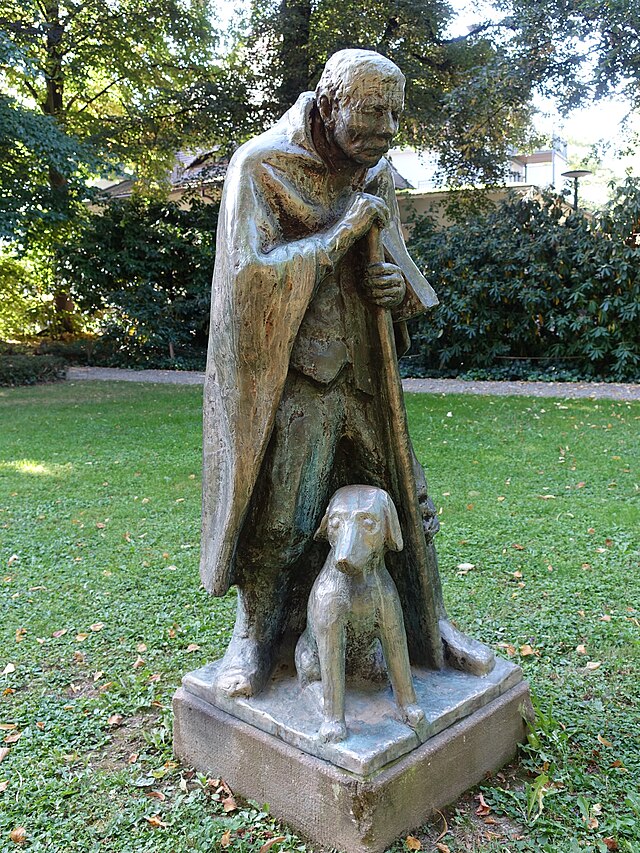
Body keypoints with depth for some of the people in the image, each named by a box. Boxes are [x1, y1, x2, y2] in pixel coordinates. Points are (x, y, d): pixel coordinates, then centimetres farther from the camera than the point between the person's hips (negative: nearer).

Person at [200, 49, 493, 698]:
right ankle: (254, 636, 23)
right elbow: (251, 273, -18)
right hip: (293, 374, -5)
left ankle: (427, 626, 28)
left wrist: (397, 285, -9)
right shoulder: (260, 167, -8)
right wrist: (342, 231, -18)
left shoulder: (376, 174, 10)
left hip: (364, 371, 6)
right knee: (276, 516, 0)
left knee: (404, 503, 9)